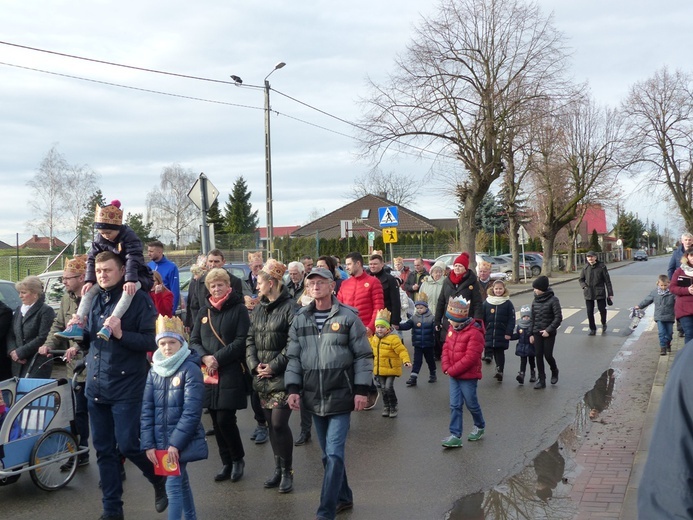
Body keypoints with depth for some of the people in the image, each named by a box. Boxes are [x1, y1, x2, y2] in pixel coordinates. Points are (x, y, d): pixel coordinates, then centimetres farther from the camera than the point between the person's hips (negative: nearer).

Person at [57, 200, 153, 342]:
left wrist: (130, 280, -45)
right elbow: (92, 259, -3)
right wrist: (89, 280, -16)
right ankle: (77, 326, -19)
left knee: (129, 290, -39)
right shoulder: (100, 239, -4)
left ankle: (109, 325, -50)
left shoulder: (129, 236, -22)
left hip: (136, 276, -6)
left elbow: (133, 259, -32)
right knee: (90, 289, -11)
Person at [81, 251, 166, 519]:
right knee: (103, 449, 10)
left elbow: (152, 341, -14)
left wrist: (121, 334, -25)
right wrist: (79, 331, -2)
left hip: (126, 386, -6)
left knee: (127, 445, -5)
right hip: (95, 387, 6)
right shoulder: (93, 299, 10)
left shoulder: (139, 299, -9)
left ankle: (160, 480, 24)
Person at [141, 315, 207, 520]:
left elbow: (192, 412, -17)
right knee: (181, 483, 18)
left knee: (173, 486, -9)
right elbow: (146, 410, 3)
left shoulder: (190, 369, -12)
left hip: (183, 442, -6)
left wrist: (176, 443, -19)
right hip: (161, 441, 6)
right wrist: (148, 444, -4)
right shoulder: (154, 371, 5)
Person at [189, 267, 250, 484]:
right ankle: (226, 463, 22)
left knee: (225, 419, -8)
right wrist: (204, 357, -10)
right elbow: (194, 340, 9)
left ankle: (238, 459, 15)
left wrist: (218, 358, -16)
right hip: (209, 374, 5)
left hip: (231, 373, -5)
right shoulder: (204, 311, 13)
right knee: (216, 421, 8)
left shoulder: (239, 309, -2)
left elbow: (242, 341, -10)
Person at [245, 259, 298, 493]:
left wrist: (274, 366, -15)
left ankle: (287, 471, 8)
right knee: (271, 424, 12)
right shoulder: (258, 309, 12)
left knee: (279, 424, -8)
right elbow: (250, 339, 12)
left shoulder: (290, 308, -10)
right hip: (262, 378, 7)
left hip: (282, 378, -7)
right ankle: (278, 468, 25)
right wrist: (254, 364, -3)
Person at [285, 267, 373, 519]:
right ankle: (344, 497, 32)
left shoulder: (348, 317, -5)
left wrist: (361, 389, -9)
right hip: (314, 397, 5)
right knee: (328, 454, 14)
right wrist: (293, 388, 1)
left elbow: (363, 356, -4)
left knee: (334, 454, -7)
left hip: (341, 395, -4)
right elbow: (294, 357, 9)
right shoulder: (300, 319, 6)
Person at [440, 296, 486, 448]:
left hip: (468, 376, -6)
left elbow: (471, 357, -24)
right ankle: (455, 436, 7)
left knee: (471, 403, 10)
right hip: (454, 375, 7)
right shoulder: (452, 329, 4)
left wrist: (452, 370, -19)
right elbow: (446, 348, 9)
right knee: (455, 405, 4)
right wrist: (446, 367, -7)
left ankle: (480, 426, 37)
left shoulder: (474, 333, -21)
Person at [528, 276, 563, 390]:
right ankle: (541, 380, 11)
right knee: (538, 356, 3)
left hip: (549, 333, -5)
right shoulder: (535, 301, 6)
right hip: (537, 333, 5)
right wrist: (531, 333, 9)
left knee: (548, 355, -3)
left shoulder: (553, 300, -11)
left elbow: (558, 317, -13)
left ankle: (554, 371, 28)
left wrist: (548, 330, -17)